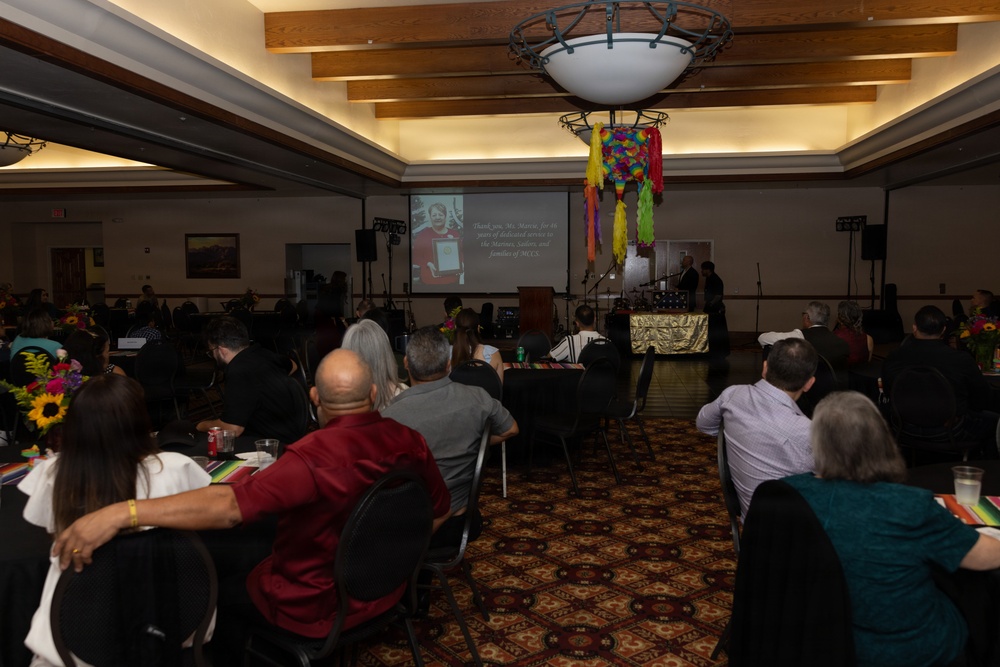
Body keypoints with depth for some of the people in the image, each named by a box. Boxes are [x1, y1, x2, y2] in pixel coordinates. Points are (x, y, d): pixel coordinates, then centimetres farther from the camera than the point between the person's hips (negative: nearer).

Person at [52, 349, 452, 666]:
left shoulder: (315, 457, -33)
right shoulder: (409, 442, -15)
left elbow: (229, 506, -43)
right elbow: (438, 514, -1)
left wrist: (121, 514, -44)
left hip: (315, 609, -6)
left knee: (219, 593, 22)